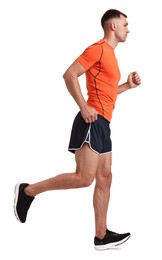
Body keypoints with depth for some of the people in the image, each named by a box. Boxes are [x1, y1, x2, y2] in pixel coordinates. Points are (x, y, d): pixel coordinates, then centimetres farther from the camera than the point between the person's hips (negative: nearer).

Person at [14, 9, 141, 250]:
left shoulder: (110, 54, 22)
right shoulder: (98, 49, -8)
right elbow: (69, 74, -16)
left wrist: (128, 85, 19)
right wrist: (84, 107, -21)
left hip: (102, 124, 10)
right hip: (92, 121, -10)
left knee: (104, 179, 7)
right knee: (84, 178, -14)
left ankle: (101, 235, 10)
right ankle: (28, 191, -4)